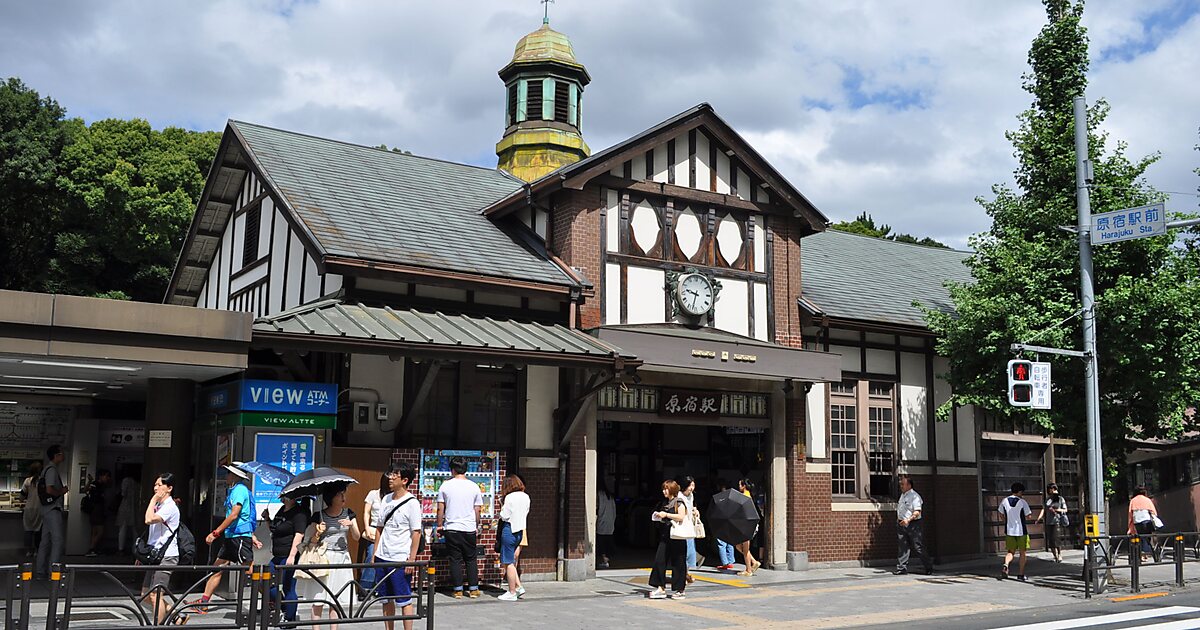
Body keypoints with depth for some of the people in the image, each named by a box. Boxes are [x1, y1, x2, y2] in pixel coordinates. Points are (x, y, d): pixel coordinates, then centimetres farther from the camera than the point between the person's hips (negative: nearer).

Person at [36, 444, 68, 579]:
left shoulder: (47, 469, 18)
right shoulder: (52, 469, -13)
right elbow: (49, 490, -23)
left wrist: (61, 490, 12)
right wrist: (62, 492, -7)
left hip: (47, 510, 10)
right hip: (53, 509, -10)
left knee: (45, 541, 11)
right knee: (57, 540, -11)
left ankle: (41, 572, 14)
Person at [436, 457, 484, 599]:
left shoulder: (446, 485, -2)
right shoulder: (474, 486, 1)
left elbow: (440, 509, 0)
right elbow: (478, 510, 5)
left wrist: (439, 525, 11)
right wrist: (476, 526, 18)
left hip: (451, 528, -1)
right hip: (469, 528, 1)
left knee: (455, 559, 5)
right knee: (471, 559, 10)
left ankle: (458, 590, 5)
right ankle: (473, 589, 10)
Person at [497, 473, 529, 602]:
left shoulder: (510, 497, -13)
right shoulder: (526, 497, 8)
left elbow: (504, 516, -12)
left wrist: (502, 508, 6)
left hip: (509, 530, -7)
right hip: (520, 530, 7)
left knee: (508, 562, 0)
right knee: (512, 561, 18)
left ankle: (512, 593, 4)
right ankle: (518, 586, 13)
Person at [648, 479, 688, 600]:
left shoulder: (679, 502, -6)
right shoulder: (665, 503, 16)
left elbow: (681, 517, -20)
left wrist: (666, 515, -20)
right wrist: (658, 516, 10)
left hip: (676, 537, -7)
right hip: (665, 536, 7)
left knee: (677, 563, 0)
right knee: (659, 560, -1)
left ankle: (679, 590, 10)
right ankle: (661, 588, 2)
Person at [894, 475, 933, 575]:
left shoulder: (914, 496, -12)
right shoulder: (902, 495, 16)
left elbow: (917, 512, -20)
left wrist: (908, 520, -29)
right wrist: (898, 519, 17)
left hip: (913, 524, -8)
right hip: (902, 524, 8)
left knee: (918, 547, -2)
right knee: (903, 547, 6)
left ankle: (929, 568, 9)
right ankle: (902, 567, 8)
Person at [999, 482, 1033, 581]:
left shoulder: (1004, 501, 2)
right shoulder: (1022, 502, -9)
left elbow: (1001, 513, 13)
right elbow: (1029, 514, -6)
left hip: (1009, 531, 3)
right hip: (1021, 531, -3)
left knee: (1010, 551, 12)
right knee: (1022, 553, 10)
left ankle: (1005, 565, -17)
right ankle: (1021, 574, 11)